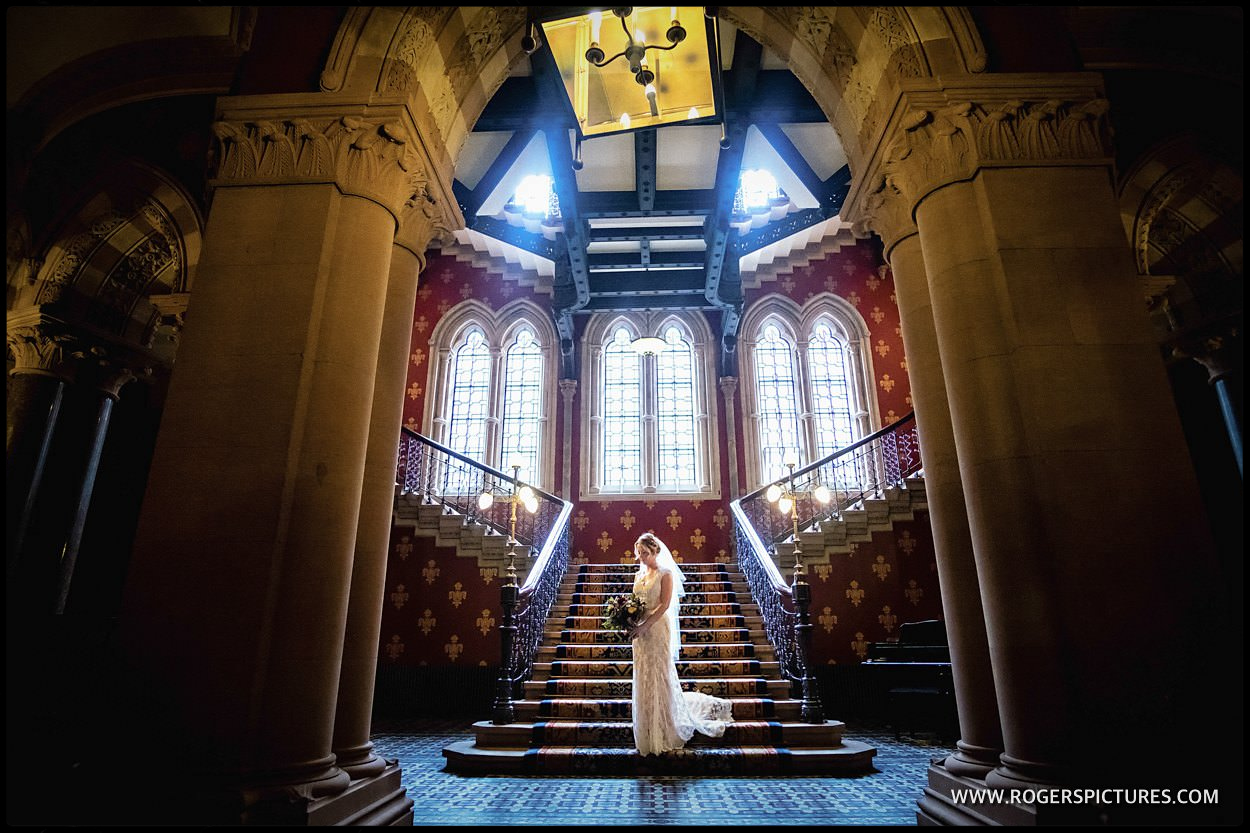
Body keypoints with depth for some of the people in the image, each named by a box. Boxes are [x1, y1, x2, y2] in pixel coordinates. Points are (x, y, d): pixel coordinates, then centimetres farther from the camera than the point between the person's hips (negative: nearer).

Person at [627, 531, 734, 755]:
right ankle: (649, 732, 24)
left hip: (658, 629, -7)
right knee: (643, 678, 11)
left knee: (660, 676, 0)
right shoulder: (640, 574, 12)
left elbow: (664, 605, -15)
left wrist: (644, 626, -21)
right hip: (641, 630, 7)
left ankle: (663, 732, 15)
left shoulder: (665, 574, -8)